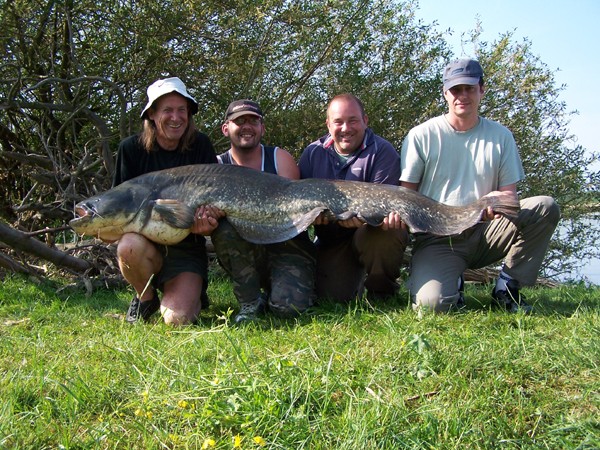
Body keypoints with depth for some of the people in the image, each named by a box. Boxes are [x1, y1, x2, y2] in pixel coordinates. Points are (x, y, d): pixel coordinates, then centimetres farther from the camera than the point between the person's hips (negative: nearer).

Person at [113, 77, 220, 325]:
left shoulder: (200, 145, -2)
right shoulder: (132, 148, -5)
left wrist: (206, 221, -27)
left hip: (187, 248, 0)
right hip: (146, 239, 0)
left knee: (178, 319, -20)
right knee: (130, 245, -36)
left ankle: (194, 291, 18)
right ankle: (145, 297, -3)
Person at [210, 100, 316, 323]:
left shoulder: (280, 158, -1)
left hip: (287, 244, -1)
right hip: (242, 254, 1)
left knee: (289, 306, -25)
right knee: (225, 227, -30)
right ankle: (250, 301, -11)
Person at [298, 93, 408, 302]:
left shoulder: (382, 151, -11)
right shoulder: (313, 153, 4)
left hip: (371, 232, -3)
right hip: (331, 242, 3)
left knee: (383, 234, -37)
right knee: (330, 296, -13)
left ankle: (382, 292, -9)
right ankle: (356, 280, 26)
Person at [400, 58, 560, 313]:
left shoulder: (500, 136, 7)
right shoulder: (421, 136, 0)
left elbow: (510, 193, 4)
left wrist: (501, 201, -22)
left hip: (484, 234, 3)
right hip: (436, 239, -3)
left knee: (545, 207, -20)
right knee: (432, 303, -31)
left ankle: (506, 288, -7)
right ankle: (449, 281, 9)